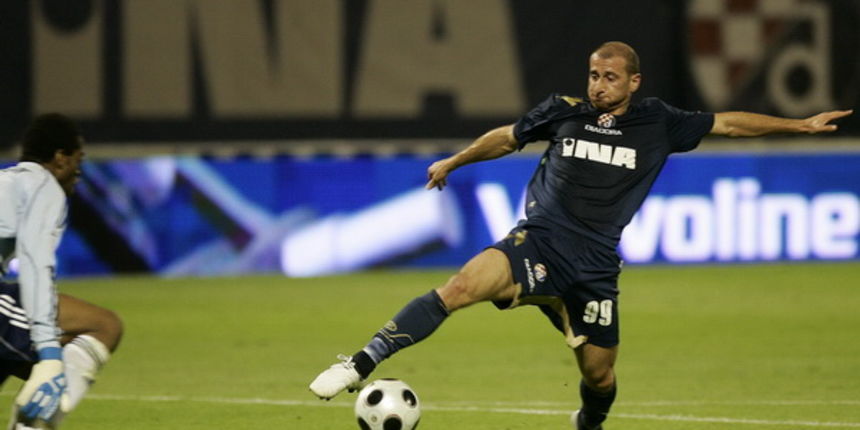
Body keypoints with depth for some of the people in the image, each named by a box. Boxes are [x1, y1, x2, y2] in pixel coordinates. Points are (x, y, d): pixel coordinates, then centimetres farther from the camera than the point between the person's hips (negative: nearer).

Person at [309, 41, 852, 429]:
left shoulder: (657, 124, 4)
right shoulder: (563, 111, 4)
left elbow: (728, 122, 12)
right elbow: (506, 138, 21)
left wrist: (802, 124, 12)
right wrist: (452, 162, 30)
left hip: (595, 266, 2)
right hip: (539, 244, -2)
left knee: (600, 375, 6)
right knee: (463, 285, -28)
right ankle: (361, 365, -34)